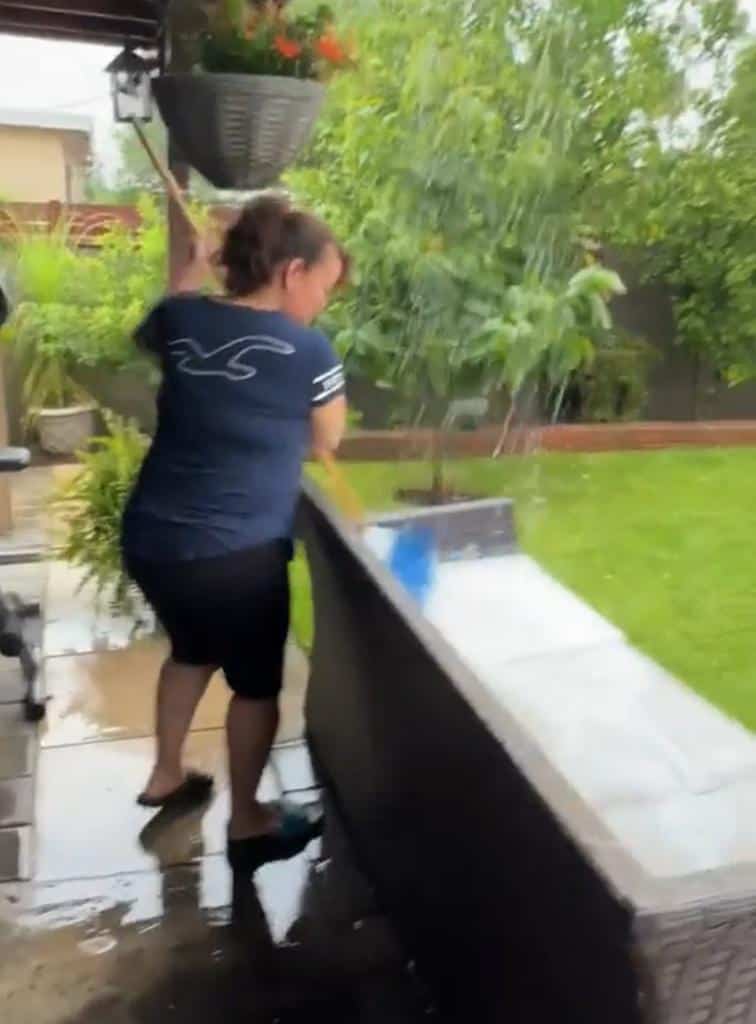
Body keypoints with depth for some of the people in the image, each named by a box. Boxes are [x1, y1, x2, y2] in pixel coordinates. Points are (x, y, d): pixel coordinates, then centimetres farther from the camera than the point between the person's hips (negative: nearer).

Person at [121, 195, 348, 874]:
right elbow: (326, 443, 3)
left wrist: (196, 272, 27)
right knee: (256, 684, 16)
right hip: (237, 553, -6)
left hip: (150, 538, 7)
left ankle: (166, 775, 48)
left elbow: (151, 333, 27)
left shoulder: (182, 319, 1)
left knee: (192, 649, 31)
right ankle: (248, 823, 32)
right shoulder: (308, 350, -13)